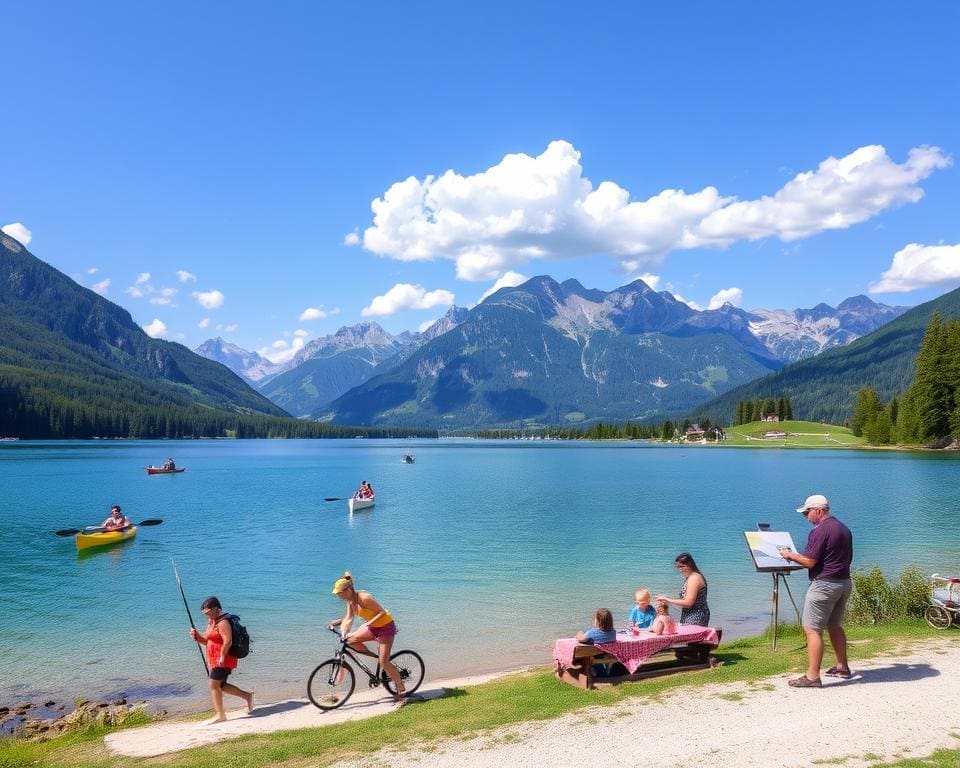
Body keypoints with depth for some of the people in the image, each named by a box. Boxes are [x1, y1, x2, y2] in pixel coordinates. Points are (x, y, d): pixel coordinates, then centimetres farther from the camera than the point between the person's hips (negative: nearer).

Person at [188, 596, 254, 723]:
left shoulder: (222, 622, -18)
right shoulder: (211, 622, 14)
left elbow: (228, 641, -25)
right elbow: (206, 641, 19)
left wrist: (222, 657, -27)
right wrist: (197, 635, 2)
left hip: (223, 660, -10)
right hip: (216, 660, 10)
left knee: (213, 684, -8)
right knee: (220, 685, 15)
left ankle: (219, 715, 0)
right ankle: (247, 696, 24)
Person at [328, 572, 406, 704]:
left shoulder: (364, 598, -28)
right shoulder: (350, 600, -4)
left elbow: (382, 612, -26)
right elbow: (349, 618, -6)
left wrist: (369, 622, -35)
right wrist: (343, 633, -22)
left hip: (385, 626, -8)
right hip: (372, 626, 8)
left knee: (384, 663, -9)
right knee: (350, 640, -5)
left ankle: (401, 691, 5)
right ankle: (376, 657, 11)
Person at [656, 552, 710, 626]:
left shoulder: (694, 578, -15)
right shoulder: (688, 578, 15)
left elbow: (688, 603, -18)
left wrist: (668, 600, -12)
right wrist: (667, 599, 10)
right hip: (689, 617, 9)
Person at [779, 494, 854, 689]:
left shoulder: (820, 531, -16)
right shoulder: (844, 529, 13)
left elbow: (809, 562, -18)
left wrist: (789, 555, -3)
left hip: (824, 584, -10)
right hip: (845, 583, 10)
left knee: (812, 629, -7)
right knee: (834, 626, 23)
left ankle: (812, 676, -9)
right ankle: (842, 667, 32)